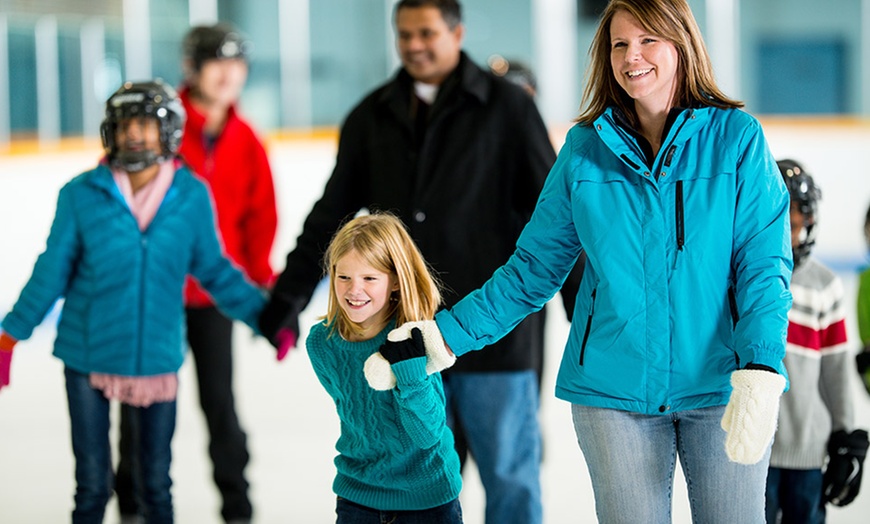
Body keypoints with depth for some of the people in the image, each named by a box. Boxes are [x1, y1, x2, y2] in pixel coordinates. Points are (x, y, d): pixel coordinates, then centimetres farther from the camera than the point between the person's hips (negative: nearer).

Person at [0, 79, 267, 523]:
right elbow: (53, 272, -1)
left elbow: (213, 270, 6)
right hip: (87, 357, -1)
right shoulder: (82, 195, -8)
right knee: (92, 485, 8)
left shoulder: (192, 196, -5)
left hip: (158, 358, 1)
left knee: (157, 482, 12)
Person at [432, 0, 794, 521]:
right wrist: (449, 333, -1)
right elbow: (534, 266, 8)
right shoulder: (585, 148, 4)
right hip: (614, 390, 1)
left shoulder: (736, 137, -1)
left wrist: (760, 374, -19)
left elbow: (763, 264, -6)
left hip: (722, 384, -1)